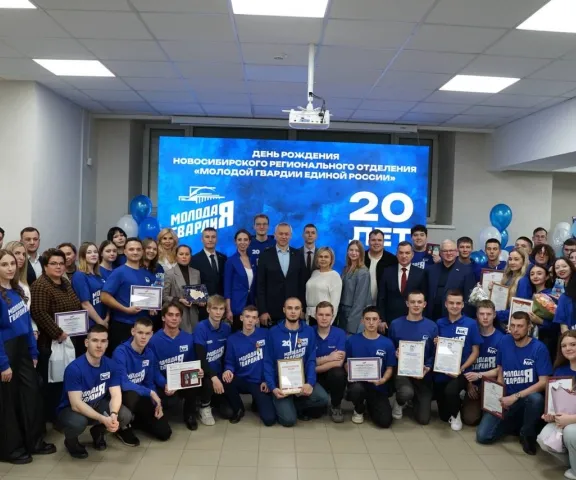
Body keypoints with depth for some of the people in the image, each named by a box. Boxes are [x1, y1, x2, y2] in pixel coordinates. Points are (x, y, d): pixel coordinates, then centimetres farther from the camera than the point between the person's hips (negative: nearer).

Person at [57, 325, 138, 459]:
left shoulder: (111, 365, -11)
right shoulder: (74, 368, -26)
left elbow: (116, 395, -14)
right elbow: (76, 404, -29)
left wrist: (113, 414, -36)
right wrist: (104, 419, -40)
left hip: (97, 405, 4)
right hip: (71, 409, -4)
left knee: (125, 415, -22)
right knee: (77, 422, -39)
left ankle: (98, 431, 11)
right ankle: (71, 440, 0)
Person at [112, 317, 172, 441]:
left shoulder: (149, 353, -3)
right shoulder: (121, 352, -23)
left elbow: (150, 381, 7)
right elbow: (123, 384, -31)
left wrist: (156, 403, -5)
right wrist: (150, 393, -26)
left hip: (141, 397, 5)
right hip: (122, 396, -5)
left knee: (164, 432, -5)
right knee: (132, 395, -41)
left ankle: (134, 421, 23)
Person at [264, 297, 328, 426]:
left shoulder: (309, 331, 0)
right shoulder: (273, 332, -5)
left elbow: (311, 360, -2)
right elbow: (268, 362, -5)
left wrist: (310, 383, -17)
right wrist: (272, 387, -17)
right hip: (281, 382, -2)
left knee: (322, 398, -24)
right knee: (288, 420, -19)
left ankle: (295, 406, 5)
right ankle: (283, 406, 16)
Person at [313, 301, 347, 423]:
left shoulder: (340, 334, -8)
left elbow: (338, 363, -18)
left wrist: (314, 368, -19)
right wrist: (328, 358, -19)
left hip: (333, 375, 0)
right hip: (314, 377, 0)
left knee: (338, 373, -35)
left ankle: (335, 406, -7)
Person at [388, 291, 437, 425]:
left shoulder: (432, 326, -2)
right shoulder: (396, 324, -3)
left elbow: (435, 353, 1)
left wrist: (428, 367, -16)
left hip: (423, 374, 2)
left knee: (423, 419, -1)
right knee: (407, 393, -36)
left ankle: (414, 399, 35)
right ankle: (399, 403, 4)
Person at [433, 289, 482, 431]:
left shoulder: (471, 324, -7)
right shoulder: (440, 323, 2)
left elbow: (475, 351, -4)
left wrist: (462, 368, -17)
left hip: (461, 373, -3)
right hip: (441, 372, 3)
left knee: (450, 390, -36)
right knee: (443, 416, 11)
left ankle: (456, 414, -3)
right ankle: (457, 401, 45)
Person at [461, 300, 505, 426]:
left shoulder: (501, 338, -7)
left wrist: (479, 375, -21)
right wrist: (469, 384, -6)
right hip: (474, 384, 1)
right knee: (469, 419, -17)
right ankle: (474, 405, 19)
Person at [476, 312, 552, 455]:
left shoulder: (539, 348, -12)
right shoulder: (505, 342, -1)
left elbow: (543, 382, -18)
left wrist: (515, 397, -24)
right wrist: (501, 396, -3)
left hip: (528, 398, -3)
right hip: (507, 399, 3)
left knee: (536, 398, -40)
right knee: (482, 436, -12)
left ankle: (528, 433, -8)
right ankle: (516, 424, 17)